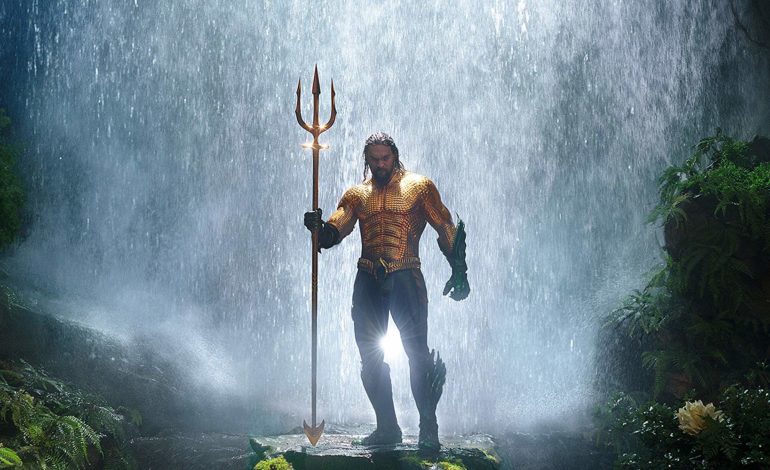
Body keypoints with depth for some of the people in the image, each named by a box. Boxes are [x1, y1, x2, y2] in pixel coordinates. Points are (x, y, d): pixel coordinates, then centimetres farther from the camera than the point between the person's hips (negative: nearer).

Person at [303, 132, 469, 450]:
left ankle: (428, 429, -5)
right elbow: (334, 232, 3)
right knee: (370, 356, 3)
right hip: (368, 281, 4)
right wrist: (319, 228, -22)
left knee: (416, 351, -11)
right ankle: (387, 427, 12)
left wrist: (459, 270, -6)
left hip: (405, 277, -4)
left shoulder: (419, 186, 8)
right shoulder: (357, 194, 16)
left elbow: (446, 228, 4)